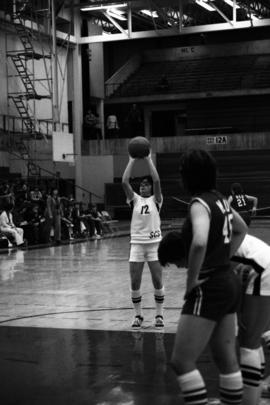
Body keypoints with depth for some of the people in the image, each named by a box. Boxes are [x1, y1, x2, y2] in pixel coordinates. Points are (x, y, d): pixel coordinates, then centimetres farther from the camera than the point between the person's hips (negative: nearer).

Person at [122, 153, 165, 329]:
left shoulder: (156, 199, 2)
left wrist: (149, 159, -11)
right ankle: (138, 315, 14)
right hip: (136, 244, 2)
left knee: (158, 282, -1)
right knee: (135, 283, 0)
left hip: (154, 243, -2)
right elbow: (125, 182, -7)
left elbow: (157, 180, -15)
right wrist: (132, 160, -5)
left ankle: (159, 315, 14)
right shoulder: (135, 199, 6)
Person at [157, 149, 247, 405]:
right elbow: (241, 229, 27)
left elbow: (199, 242, -35)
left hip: (208, 288, -9)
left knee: (181, 361, -5)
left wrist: (191, 280, -23)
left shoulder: (199, 203, -16)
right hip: (229, 282, 9)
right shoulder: (219, 199, 9)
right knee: (227, 359, 16)